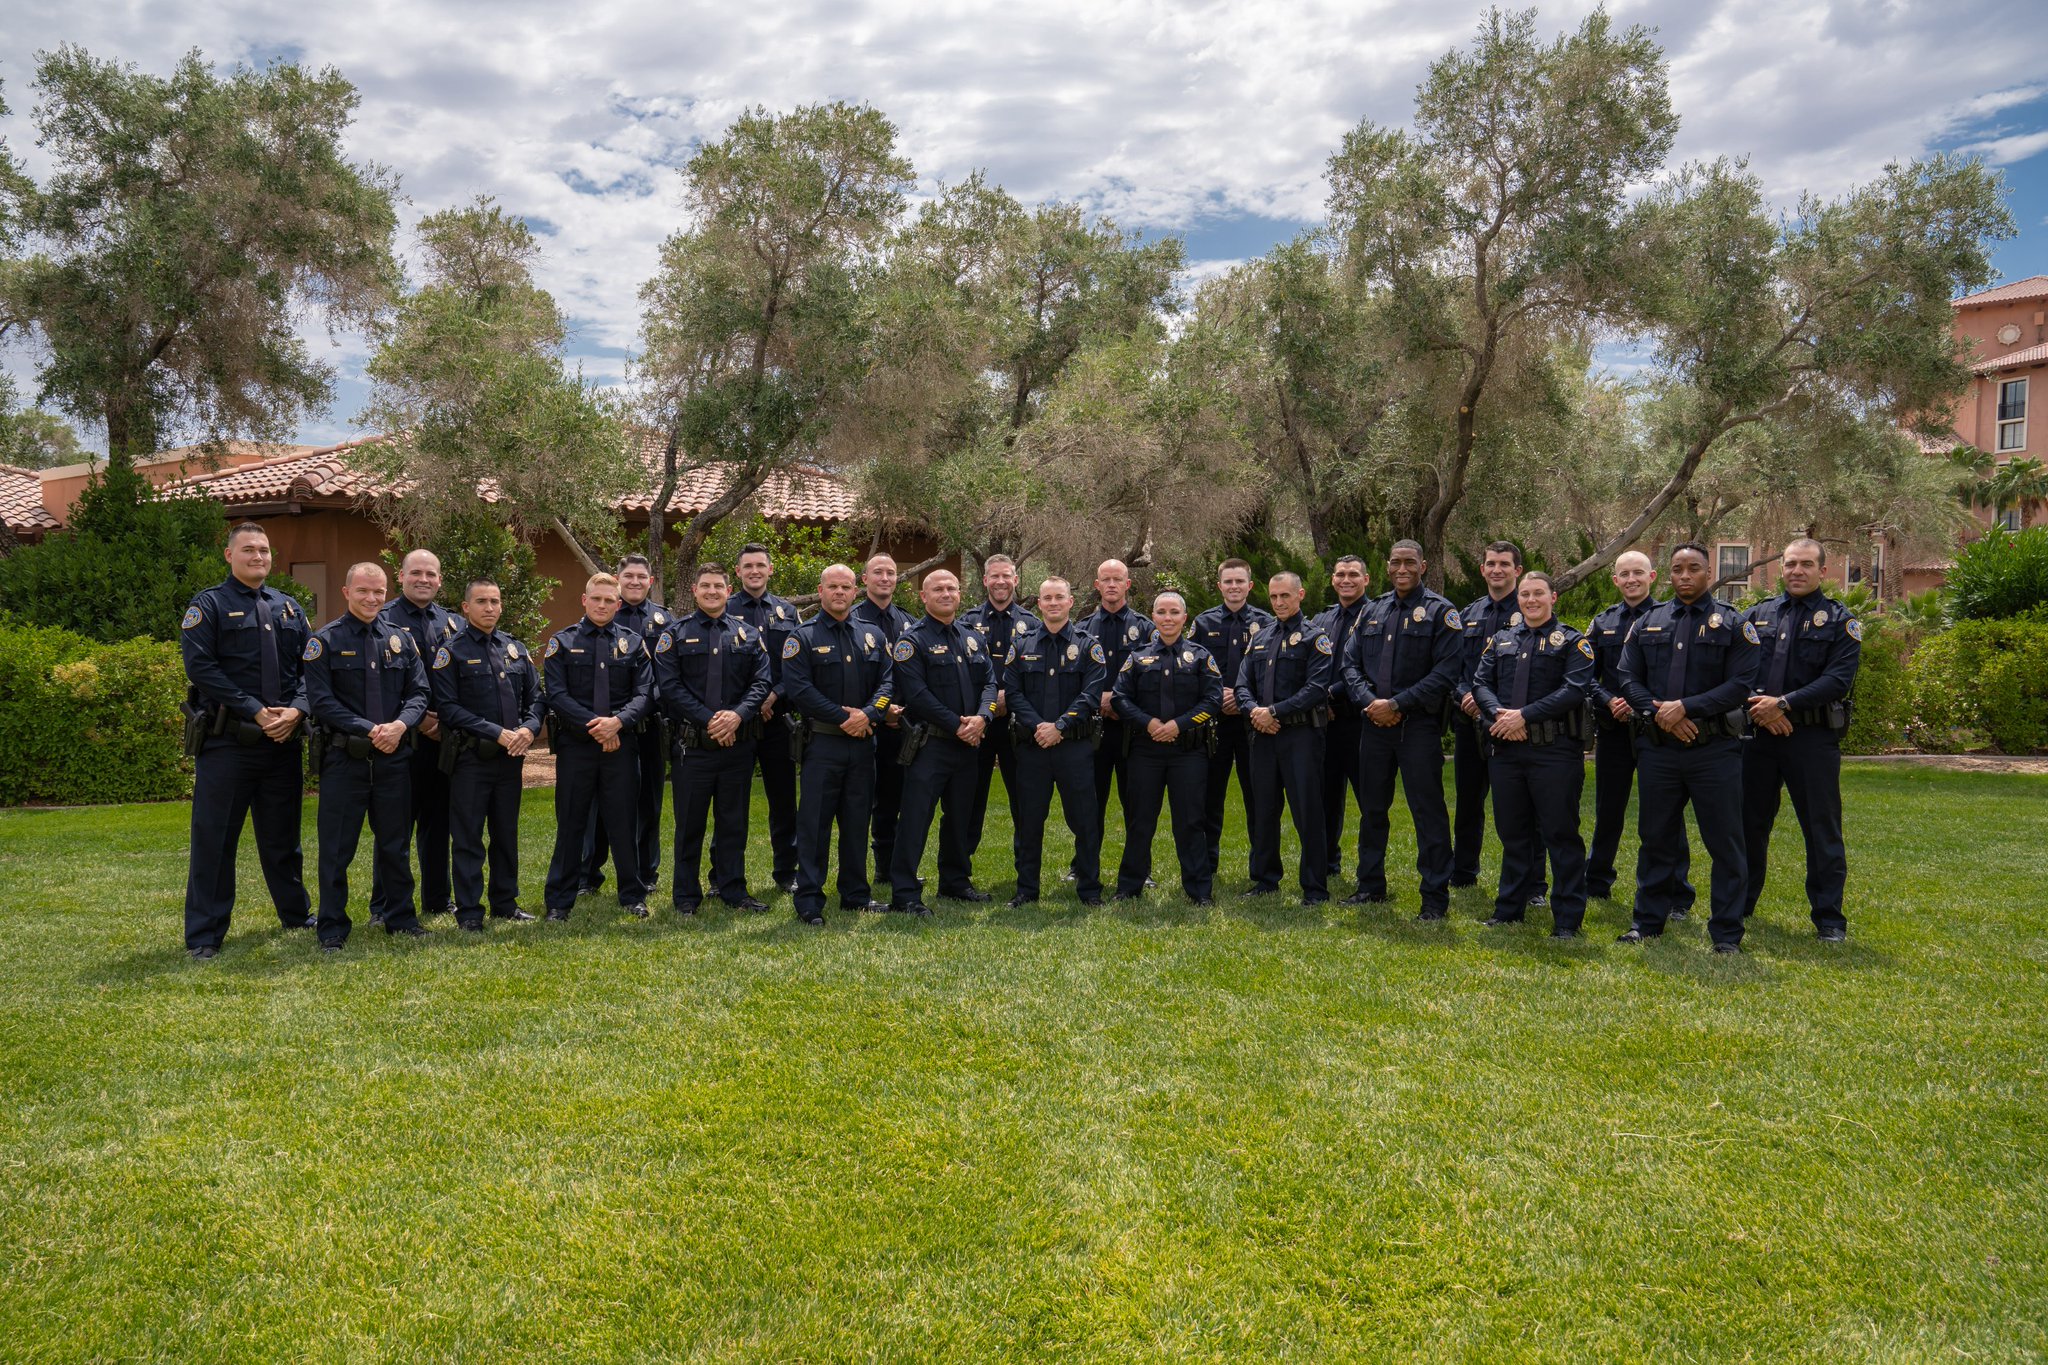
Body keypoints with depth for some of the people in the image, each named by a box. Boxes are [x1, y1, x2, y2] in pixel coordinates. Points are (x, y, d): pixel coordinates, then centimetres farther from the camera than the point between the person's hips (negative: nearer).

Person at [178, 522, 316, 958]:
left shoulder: (288, 609, 15)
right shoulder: (209, 605, 0)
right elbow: (200, 667, -11)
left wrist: (295, 710, -9)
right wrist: (255, 711, -16)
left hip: (283, 741, 5)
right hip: (226, 742, -4)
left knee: (282, 836, 16)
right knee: (214, 839, 0)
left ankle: (296, 914, 30)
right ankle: (204, 936, 7)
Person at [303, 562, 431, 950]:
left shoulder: (401, 638, 9)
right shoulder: (325, 641, -2)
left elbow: (419, 693, 7)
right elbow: (321, 700, -9)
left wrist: (399, 725, -13)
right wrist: (370, 730, -17)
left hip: (394, 758, 3)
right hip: (344, 758, -3)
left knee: (395, 843, 13)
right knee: (337, 847, 3)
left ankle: (401, 917, 25)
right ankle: (332, 928, 13)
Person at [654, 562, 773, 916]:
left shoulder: (748, 634, 10)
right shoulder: (675, 634, 3)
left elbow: (761, 682, 2)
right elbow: (669, 686, -6)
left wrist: (737, 715, -15)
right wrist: (709, 720, -15)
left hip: (739, 743, 2)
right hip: (693, 744, -2)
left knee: (734, 820, 9)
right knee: (689, 821, 5)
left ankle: (733, 889, 19)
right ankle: (686, 895, 15)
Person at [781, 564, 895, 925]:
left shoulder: (873, 636, 11)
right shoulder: (803, 637, -2)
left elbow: (887, 680, 5)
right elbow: (798, 688, -12)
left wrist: (868, 714, -13)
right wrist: (843, 717, -16)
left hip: (863, 742, 4)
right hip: (822, 742, -4)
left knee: (857, 820, 11)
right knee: (814, 821, -2)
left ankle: (856, 893, 21)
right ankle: (809, 901, 3)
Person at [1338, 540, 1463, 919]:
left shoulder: (1440, 612, -4)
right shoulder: (1373, 611, 12)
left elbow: (1445, 674, -13)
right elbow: (1351, 663, 10)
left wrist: (1396, 704, -17)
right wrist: (1369, 702, -8)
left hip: (1419, 726, -5)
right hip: (1374, 724, 5)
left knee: (1428, 811, -2)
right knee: (1372, 808, 14)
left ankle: (1435, 896, 6)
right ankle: (1371, 885, 27)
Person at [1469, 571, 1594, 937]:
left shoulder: (1571, 642, 2)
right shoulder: (1500, 641, 16)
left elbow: (1574, 690, -12)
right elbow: (1481, 683, 6)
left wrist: (1524, 715, -17)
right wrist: (1499, 715, -13)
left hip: (1555, 751, -4)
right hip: (1506, 750, 4)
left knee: (1561, 833, -1)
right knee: (1512, 832, 12)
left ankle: (1568, 918, 7)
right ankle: (1509, 909, 23)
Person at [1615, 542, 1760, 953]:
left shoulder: (1732, 624, 1)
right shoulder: (1648, 622, 11)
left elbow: (1740, 685, -8)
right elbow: (1629, 678, 6)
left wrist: (1686, 707, -17)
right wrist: (1657, 711, -11)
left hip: (1714, 749, -3)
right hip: (1657, 747, 3)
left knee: (1724, 842, 1)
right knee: (1655, 837, 11)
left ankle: (1727, 933, 11)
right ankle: (1648, 920, 23)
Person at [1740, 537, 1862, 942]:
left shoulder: (1840, 621, 2)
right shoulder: (1756, 615, 11)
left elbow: (1838, 679, -11)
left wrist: (1784, 704, -18)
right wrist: (1758, 705, -12)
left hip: (1813, 738, -3)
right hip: (1758, 734, 3)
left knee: (1822, 829, 1)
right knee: (1749, 822, 11)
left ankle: (1829, 916, 10)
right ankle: (1739, 904, 24)